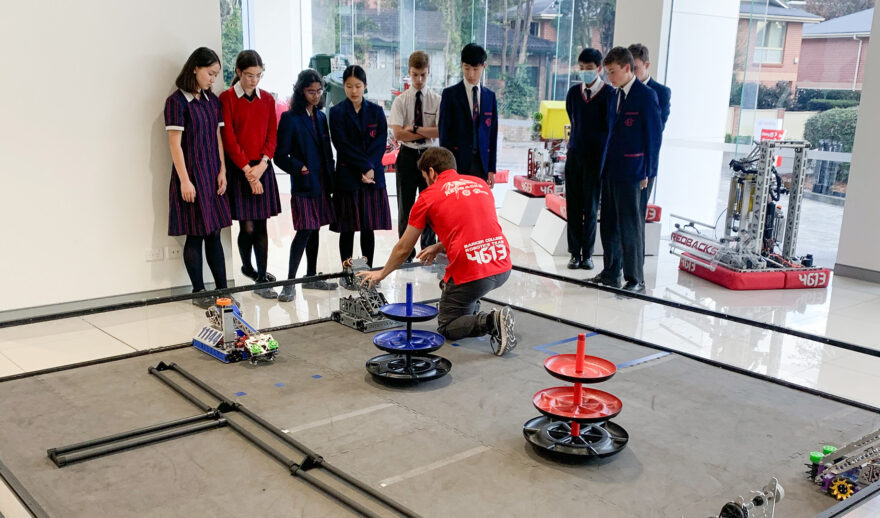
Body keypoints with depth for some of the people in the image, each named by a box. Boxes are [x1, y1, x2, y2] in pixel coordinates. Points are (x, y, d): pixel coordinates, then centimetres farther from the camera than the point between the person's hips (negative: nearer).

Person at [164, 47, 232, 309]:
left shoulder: (213, 100, 11)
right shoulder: (177, 101, -8)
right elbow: (175, 143, -12)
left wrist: (222, 171, 4)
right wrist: (184, 180, -15)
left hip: (212, 175, 6)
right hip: (191, 174, -6)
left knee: (214, 234, 9)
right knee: (195, 236, 0)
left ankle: (222, 290, 13)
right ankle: (199, 292, 10)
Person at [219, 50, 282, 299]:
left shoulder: (267, 99, 10)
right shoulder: (227, 98, -3)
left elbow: (272, 134, 8)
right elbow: (229, 138, -8)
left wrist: (262, 164, -7)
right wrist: (247, 169, -12)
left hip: (262, 168, 4)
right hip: (239, 169, -3)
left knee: (261, 225, 2)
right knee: (247, 226, -3)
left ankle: (261, 277, 7)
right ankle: (247, 266, 21)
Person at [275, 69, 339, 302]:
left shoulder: (320, 117, 13)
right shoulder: (290, 118, -7)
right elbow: (280, 155, -9)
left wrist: (330, 177, 8)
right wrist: (299, 168, -20)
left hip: (321, 183, 6)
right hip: (303, 184, -6)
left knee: (315, 230, 12)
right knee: (305, 231, -10)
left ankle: (311, 277, 22)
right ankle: (290, 283, -5)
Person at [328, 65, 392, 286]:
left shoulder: (376, 111, 7)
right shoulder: (337, 113, 0)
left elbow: (380, 143, -1)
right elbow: (343, 145, -8)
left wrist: (370, 168, -14)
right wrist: (365, 166, -15)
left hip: (373, 176, 2)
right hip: (347, 177, -2)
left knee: (369, 228, 6)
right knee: (347, 229, 2)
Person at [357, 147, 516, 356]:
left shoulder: (429, 196, 4)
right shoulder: (481, 184, 16)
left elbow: (403, 248, 14)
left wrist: (382, 273, 30)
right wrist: (439, 247, 36)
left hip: (471, 272, -7)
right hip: (503, 268, 7)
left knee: (446, 328, 13)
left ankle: (490, 321, -12)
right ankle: (473, 312, 21)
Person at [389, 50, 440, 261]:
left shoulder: (436, 100, -1)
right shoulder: (401, 100, -2)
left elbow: (440, 131, -13)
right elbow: (397, 133, -13)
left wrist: (415, 128, -16)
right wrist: (427, 132, -13)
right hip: (407, 156, 0)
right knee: (405, 207, 8)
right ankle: (406, 255, 20)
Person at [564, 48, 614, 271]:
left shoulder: (609, 94, -6)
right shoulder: (574, 92, 8)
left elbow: (611, 127, -3)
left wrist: (597, 144, -2)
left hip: (596, 157, -4)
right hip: (574, 155, 4)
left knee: (591, 207, 2)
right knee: (573, 206, 5)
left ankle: (587, 254, 11)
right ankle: (575, 253, 12)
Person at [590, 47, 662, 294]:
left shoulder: (646, 95, -8)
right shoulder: (616, 95, 15)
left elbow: (653, 136, -9)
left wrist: (646, 172, -11)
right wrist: (605, 165, 11)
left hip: (630, 172, -8)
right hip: (610, 170, 8)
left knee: (631, 227, -3)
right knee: (608, 225, 12)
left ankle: (636, 280, 6)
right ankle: (611, 274, 23)